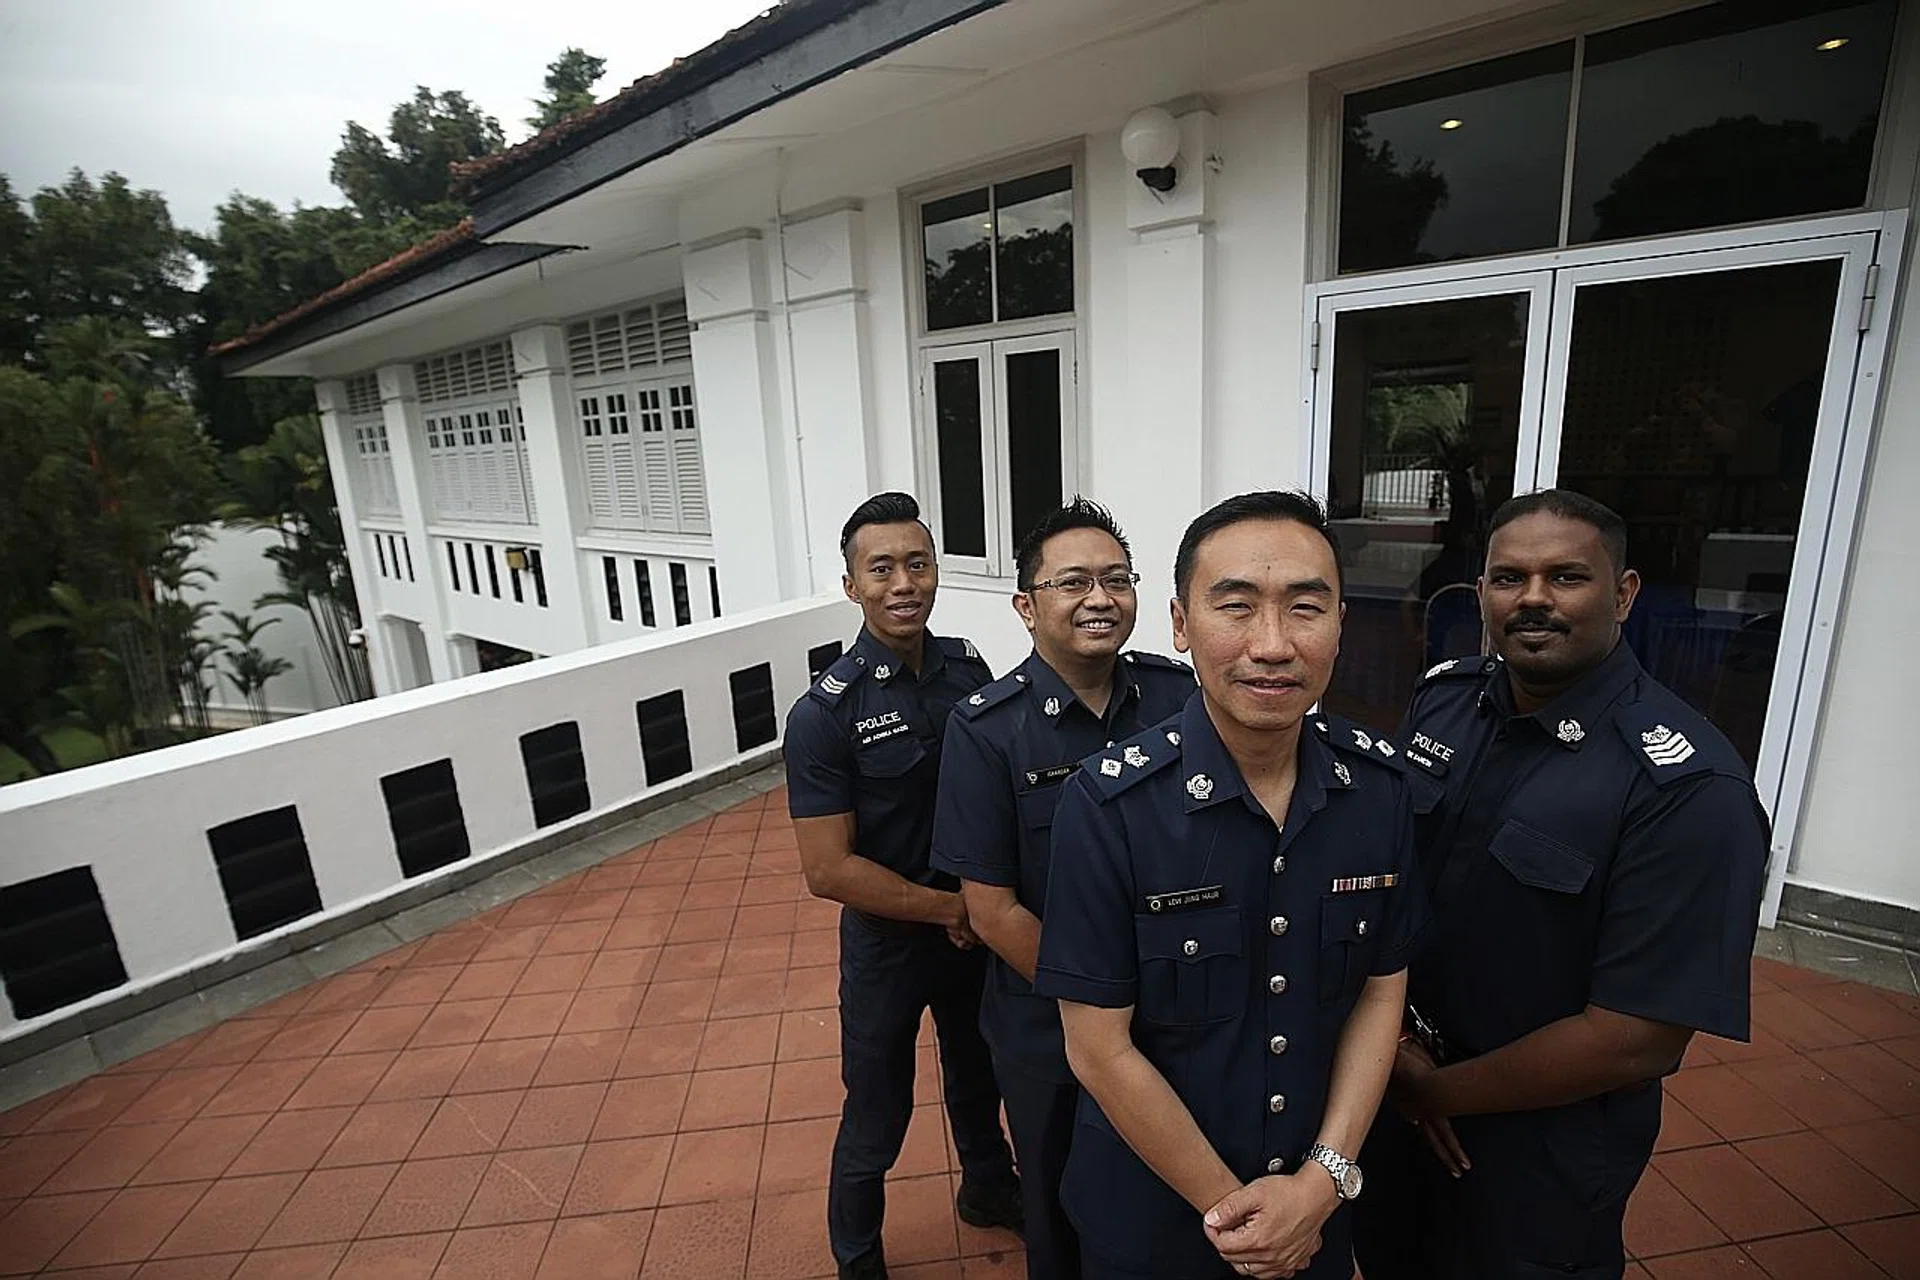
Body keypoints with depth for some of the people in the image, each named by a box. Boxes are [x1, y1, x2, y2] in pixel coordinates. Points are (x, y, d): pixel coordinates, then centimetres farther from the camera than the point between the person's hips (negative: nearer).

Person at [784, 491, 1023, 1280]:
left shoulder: (971, 668, -10)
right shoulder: (824, 715, -23)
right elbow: (829, 870, -22)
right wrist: (950, 908, -19)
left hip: (979, 925, 4)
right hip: (888, 942, -4)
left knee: (978, 1074, 28)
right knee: (877, 1120, 16)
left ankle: (988, 1187, 57)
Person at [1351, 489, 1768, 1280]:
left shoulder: (1690, 789, -24)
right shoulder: (1443, 700, -9)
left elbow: (1638, 1043, -23)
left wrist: (1438, 1091, -13)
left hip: (1542, 1139, -4)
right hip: (1391, 1082, 5)